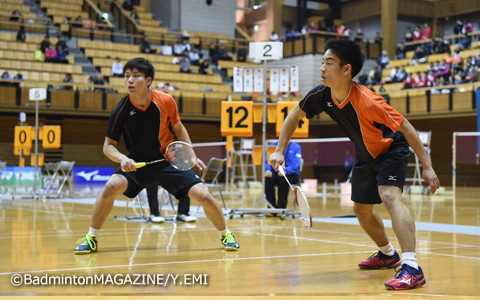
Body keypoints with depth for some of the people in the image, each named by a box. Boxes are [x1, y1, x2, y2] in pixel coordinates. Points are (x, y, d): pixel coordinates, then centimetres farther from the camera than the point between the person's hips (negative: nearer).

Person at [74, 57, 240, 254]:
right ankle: (91, 238, -9)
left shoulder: (166, 101, -12)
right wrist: (122, 158, -27)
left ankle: (225, 234, 17)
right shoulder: (121, 111, -15)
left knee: (203, 196, -12)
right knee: (112, 186, -28)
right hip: (136, 164, 0)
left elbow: (178, 129, 6)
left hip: (169, 161, 1)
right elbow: (108, 145, -7)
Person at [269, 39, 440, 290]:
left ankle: (411, 268, -38)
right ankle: (388, 255, 43)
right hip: (365, 155, 7)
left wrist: (427, 166, -27)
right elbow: (294, 115, 2)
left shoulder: (367, 101, -36)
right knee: (361, 210, 17)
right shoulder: (321, 95, -18)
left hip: (391, 150, -7)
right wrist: (280, 150, -5)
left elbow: (405, 127, -27)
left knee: (389, 196, -32)